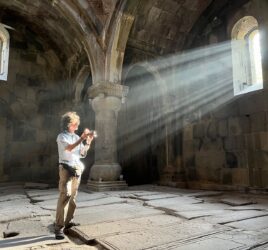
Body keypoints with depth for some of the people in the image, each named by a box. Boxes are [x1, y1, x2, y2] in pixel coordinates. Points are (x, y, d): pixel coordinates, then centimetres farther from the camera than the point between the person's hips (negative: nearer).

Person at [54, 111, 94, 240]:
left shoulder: (77, 137, 14)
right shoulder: (61, 136, -3)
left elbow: (83, 154, 12)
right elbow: (69, 148, -23)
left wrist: (88, 141, 0)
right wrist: (82, 138, -27)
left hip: (77, 169, 6)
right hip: (66, 169, -6)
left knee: (73, 197, 9)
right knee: (65, 196, -13)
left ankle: (68, 222, 20)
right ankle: (59, 227, -11)